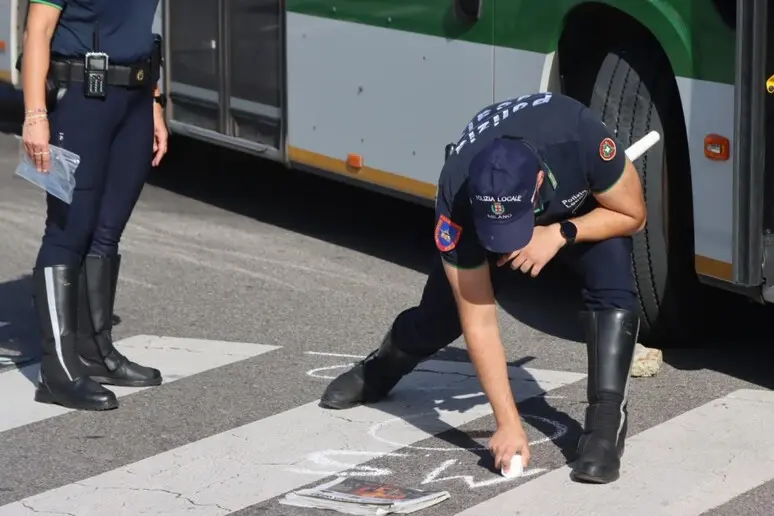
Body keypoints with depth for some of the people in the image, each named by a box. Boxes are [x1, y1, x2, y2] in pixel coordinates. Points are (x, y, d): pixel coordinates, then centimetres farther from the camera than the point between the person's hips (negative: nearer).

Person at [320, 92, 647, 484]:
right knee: (441, 314, 3)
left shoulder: (580, 137, -44)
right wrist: (508, 423, -37)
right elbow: (479, 322, -34)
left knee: (612, 290, -27)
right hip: (477, 214, 0)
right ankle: (381, 370, 36)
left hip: (580, 210, 0)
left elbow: (632, 215, -24)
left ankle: (606, 420, -20)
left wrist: (559, 234, -39)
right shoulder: (457, 200, -40)